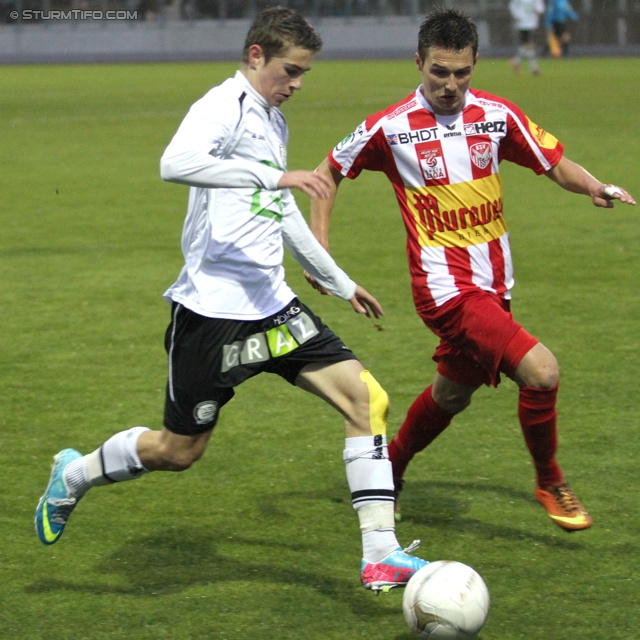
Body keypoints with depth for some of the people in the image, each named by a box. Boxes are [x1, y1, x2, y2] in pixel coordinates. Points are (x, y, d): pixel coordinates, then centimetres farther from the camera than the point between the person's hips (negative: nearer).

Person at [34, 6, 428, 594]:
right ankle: (75, 475, 32)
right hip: (213, 307, -8)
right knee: (179, 450, 3)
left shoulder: (273, 120, 17)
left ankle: (381, 556, -6)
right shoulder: (224, 106, -12)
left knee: (367, 399, -7)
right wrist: (276, 176, -39)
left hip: (271, 304, 8)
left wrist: (339, 282, 36)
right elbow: (175, 163, -34)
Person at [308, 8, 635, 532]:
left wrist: (595, 188, -14)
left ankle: (388, 474, 44)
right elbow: (330, 171, 5)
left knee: (452, 395, 20)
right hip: (446, 286, -6)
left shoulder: (496, 115, 0)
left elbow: (555, 163, 6)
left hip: (494, 283, 6)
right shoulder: (390, 128, -9)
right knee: (540, 370, -21)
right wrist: (320, 248, -1)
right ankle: (549, 483, 0)